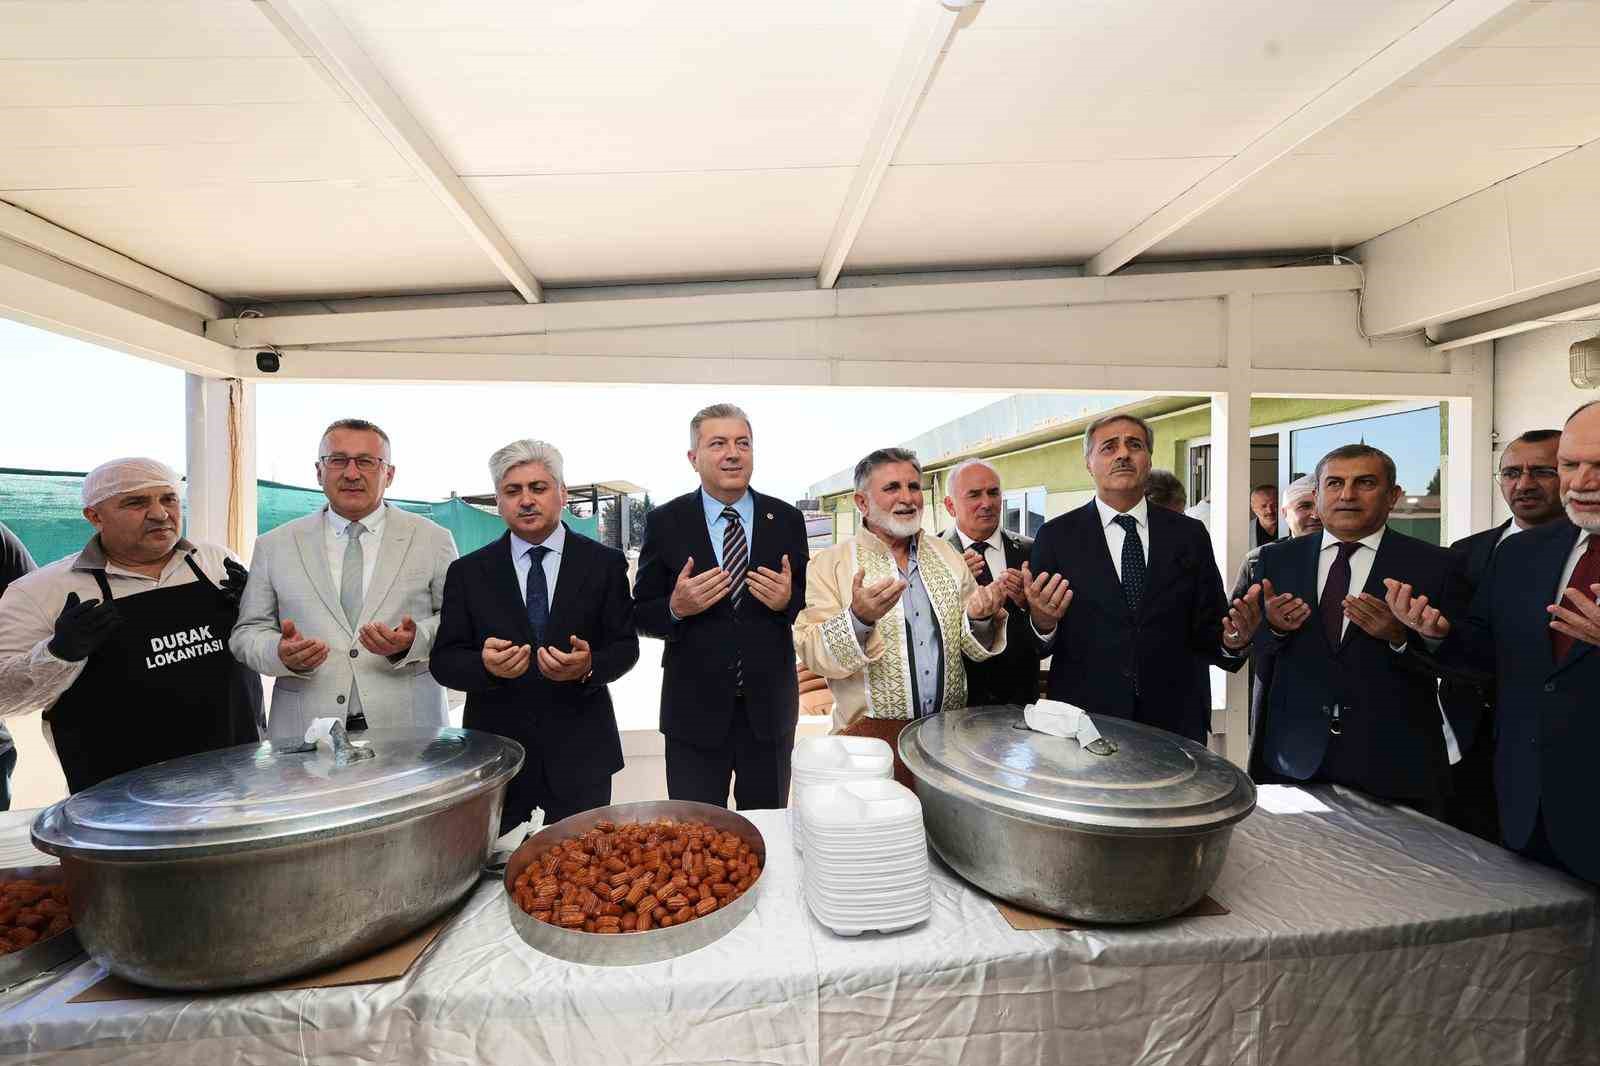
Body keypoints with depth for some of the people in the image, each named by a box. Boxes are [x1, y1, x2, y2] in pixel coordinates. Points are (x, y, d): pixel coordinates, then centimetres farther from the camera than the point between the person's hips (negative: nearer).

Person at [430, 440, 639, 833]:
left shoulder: (604, 563, 0)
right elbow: (443, 660, 1)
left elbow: (625, 646, 0)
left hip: (580, 757, 0)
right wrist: (485, 665, -20)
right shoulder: (467, 572, 4)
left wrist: (589, 667, -21)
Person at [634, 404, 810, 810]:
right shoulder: (664, 522, -4)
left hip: (769, 709, 2)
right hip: (695, 711, -1)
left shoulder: (787, 520, 0)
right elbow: (641, 616, 0)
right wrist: (676, 607, -21)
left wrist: (788, 601, -16)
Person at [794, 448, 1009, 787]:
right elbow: (810, 653, -14)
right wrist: (858, 619, -31)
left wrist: (979, 619, -13)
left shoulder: (946, 554, 7)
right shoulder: (830, 563, -7)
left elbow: (972, 646, 8)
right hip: (871, 736, -4)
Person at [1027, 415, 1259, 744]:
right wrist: (1042, 623, -26)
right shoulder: (1056, 536, -4)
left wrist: (1231, 641, -17)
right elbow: (1042, 644, -5)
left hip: (1175, 720, 2)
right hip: (1085, 717, -2)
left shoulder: (1189, 535, 3)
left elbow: (1205, 634, 4)